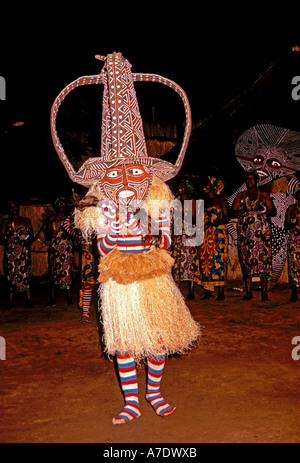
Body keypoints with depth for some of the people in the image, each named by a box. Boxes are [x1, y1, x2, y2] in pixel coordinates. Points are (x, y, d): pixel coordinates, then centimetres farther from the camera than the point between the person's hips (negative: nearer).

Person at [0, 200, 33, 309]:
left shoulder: (26, 221, 14)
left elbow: (31, 235, 10)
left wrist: (27, 237, -12)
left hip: (23, 250, 0)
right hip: (10, 250, 1)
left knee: (25, 273, -7)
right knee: (11, 273, -3)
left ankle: (28, 299, -5)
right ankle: (11, 300, 1)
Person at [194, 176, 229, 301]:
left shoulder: (221, 200, 0)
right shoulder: (204, 201, 18)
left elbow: (226, 218, -7)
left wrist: (212, 223, -21)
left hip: (218, 234, -6)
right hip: (205, 235, 6)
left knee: (218, 260, -9)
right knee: (205, 260, 0)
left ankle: (221, 292, -5)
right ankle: (208, 291, 4)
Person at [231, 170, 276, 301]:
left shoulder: (264, 195, 13)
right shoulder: (241, 196, 16)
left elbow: (273, 211, 6)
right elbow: (233, 212, 9)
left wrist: (261, 210, -11)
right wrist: (246, 210, -8)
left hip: (262, 231, -1)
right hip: (245, 231, 1)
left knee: (263, 258, -8)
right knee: (246, 259, -4)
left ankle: (264, 293, -5)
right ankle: (248, 292, 2)